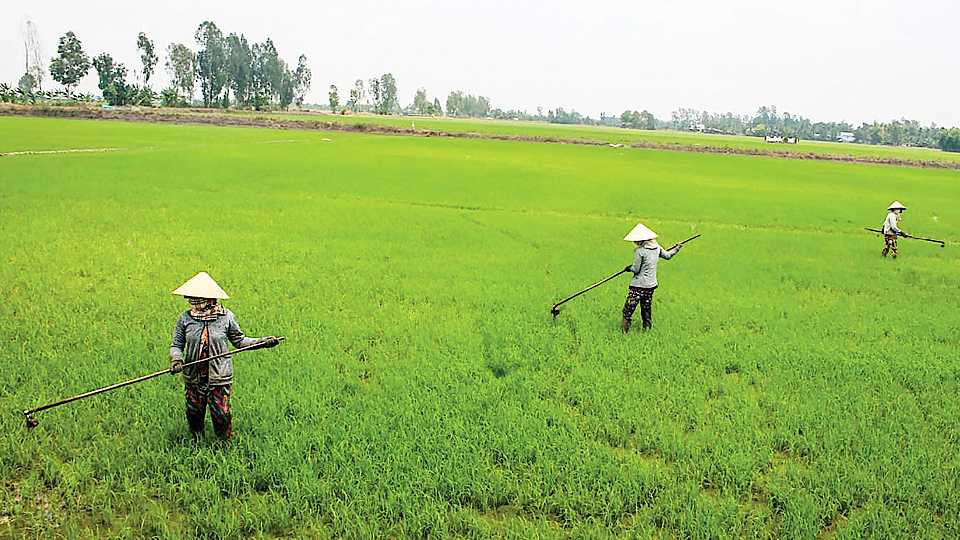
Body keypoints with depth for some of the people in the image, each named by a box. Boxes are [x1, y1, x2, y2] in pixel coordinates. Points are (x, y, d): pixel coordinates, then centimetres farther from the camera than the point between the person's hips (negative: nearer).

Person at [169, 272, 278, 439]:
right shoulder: (185, 318, -1)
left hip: (220, 377, -2)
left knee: (221, 415, 0)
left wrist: (262, 342, -6)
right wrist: (176, 358, -17)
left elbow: (239, 341, 5)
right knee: (194, 414, 11)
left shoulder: (226, 316, -4)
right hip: (193, 377, 2)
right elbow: (177, 345, 4)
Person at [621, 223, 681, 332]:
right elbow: (667, 255, 19)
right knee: (647, 308, 18)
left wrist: (629, 268, 7)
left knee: (629, 308, -2)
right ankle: (647, 328, 23)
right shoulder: (656, 247, 2)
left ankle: (624, 330, -3)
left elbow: (636, 269, -14)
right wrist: (676, 248, 36)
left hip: (638, 285, -7)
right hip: (651, 285, 7)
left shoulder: (639, 250, -18)